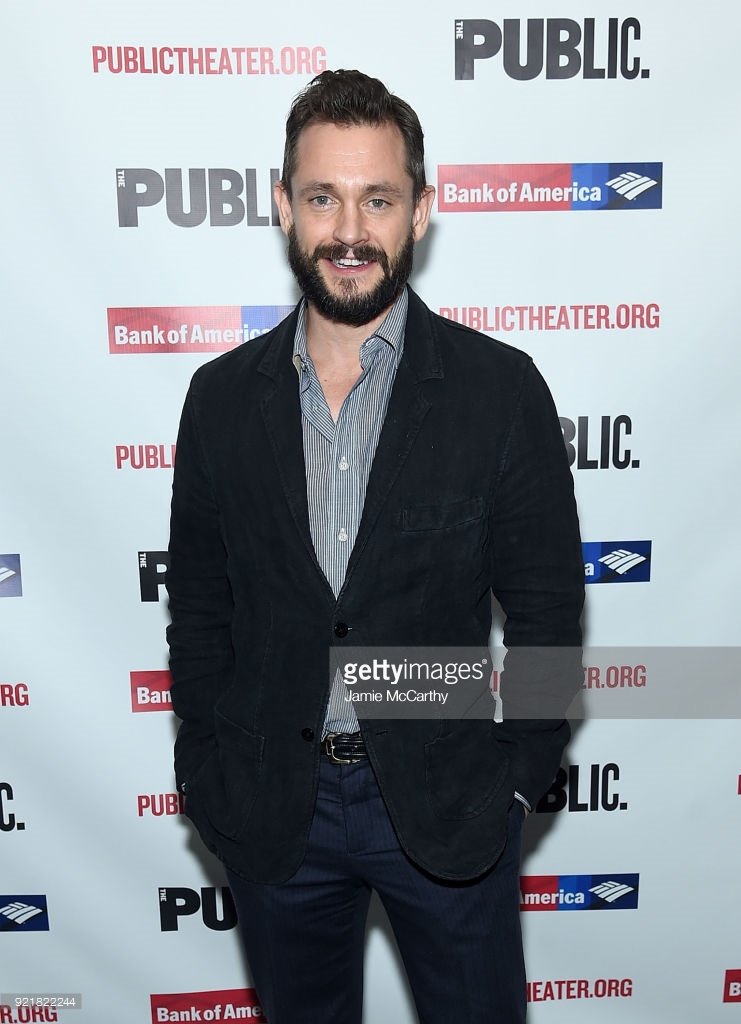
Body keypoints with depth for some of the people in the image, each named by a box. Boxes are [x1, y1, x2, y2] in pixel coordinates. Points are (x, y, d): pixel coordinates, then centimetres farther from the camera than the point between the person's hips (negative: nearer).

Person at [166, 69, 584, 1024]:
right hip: (271, 810, 2)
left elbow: (545, 610, -5)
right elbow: (198, 608, 2)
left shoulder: (502, 388, -10)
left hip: (449, 804, -1)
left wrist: (510, 780, -6)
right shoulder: (222, 396, -3)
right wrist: (210, 777, 0)